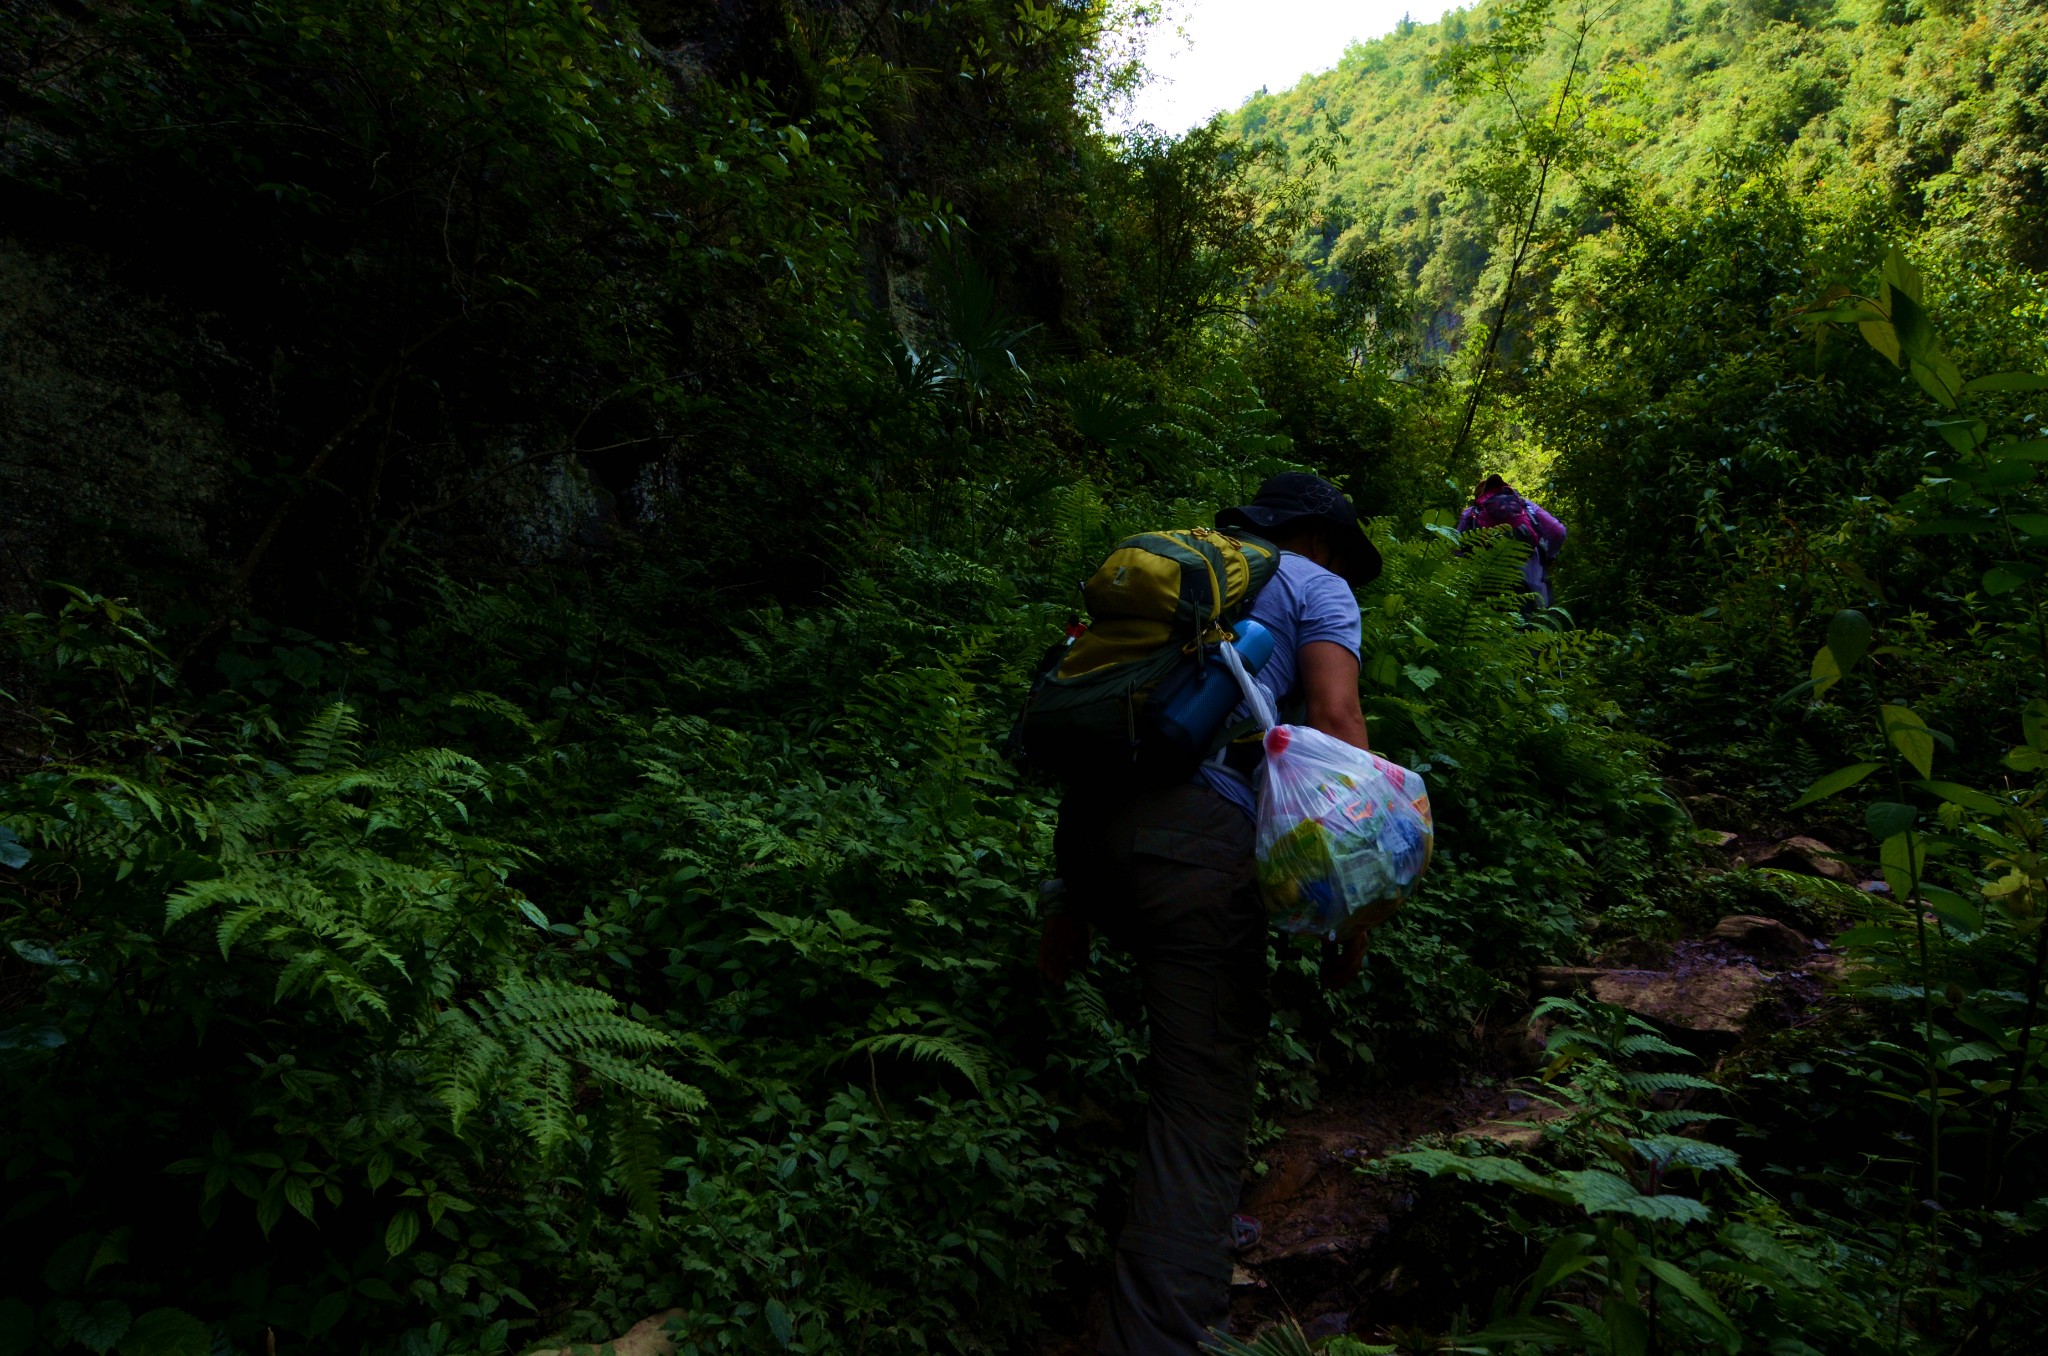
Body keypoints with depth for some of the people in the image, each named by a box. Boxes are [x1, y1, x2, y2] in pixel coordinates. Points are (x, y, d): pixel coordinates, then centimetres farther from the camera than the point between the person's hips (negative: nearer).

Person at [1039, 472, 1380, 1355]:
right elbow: (1335, 720, -3)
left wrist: (1075, 899, 28)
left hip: (1089, 815, 7)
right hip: (1198, 828, -7)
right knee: (1203, 1104, -4)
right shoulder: (1317, 587, 15)